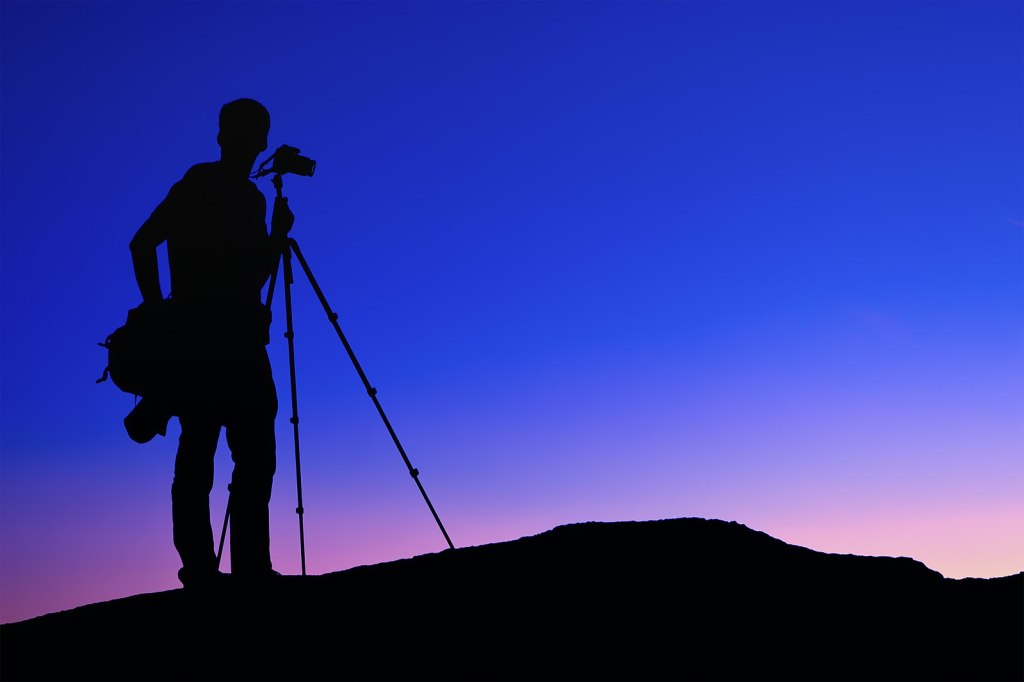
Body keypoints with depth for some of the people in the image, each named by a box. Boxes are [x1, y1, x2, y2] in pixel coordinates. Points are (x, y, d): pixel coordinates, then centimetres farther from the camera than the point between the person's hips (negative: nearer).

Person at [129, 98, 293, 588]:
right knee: (207, 453, -9)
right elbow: (142, 244, -6)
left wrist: (278, 235, 6)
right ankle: (199, 567, -5)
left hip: (238, 340, 8)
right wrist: (157, 312, -13)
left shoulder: (250, 198, 20)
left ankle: (251, 567, 7)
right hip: (199, 338, -7)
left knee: (255, 455, 3)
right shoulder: (199, 185, 0)